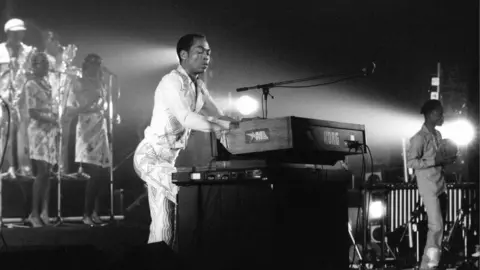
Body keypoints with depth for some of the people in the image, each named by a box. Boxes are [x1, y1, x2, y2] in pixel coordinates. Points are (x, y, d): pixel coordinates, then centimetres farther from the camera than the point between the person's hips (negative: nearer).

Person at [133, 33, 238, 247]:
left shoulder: (198, 86, 10)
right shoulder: (171, 82, -18)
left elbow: (218, 117, 6)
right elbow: (186, 118, -33)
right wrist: (227, 127, -42)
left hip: (167, 159, 9)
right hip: (150, 157, -9)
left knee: (163, 227, 6)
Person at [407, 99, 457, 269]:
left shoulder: (437, 134, 10)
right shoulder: (420, 138, -16)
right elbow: (411, 162, -19)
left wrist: (445, 160, 1)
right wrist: (435, 161, -21)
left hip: (441, 184, 8)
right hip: (429, 187, -8)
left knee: (441, 225, 11)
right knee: (436, 226, -10)